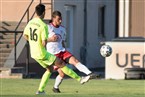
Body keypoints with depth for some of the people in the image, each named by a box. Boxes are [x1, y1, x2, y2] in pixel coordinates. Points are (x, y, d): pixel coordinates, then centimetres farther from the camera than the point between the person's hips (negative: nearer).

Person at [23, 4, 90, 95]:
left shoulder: (30, 23, 3)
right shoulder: (43, 25, -20)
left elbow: (25, 35, 16)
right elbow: (44, 42, -24)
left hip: (33, 53, 8)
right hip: (42, 54, -8)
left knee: (50, 69, 22)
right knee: (61, 64, -1)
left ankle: (40, 90, 18)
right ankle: (80, 79, 2)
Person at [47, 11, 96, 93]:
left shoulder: (62, 29, 11)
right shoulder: (48, 27, -8)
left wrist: (65, 53, 21)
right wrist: (50, 39, -22)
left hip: (62, 51, 5)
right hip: (53, 54, -5)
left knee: (75, 61, -20)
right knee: (62, 73, -7)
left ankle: (89, 73, -36)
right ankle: (55, 88, 18)